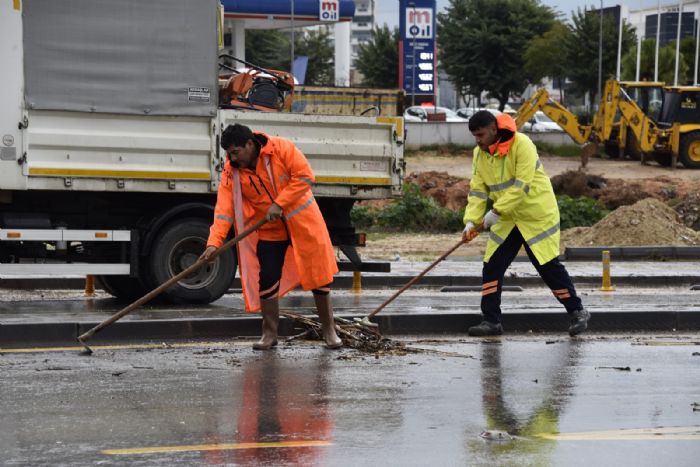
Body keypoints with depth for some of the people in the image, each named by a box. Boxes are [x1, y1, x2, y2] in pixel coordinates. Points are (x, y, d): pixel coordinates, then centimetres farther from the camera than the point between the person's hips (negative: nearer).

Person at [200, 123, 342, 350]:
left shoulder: (281, 148, -18)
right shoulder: (231, 172, -10)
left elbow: (305, 176, -20)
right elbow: (224, 209, -15)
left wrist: (280, 204, -25)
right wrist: (214, 242, -27)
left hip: (303, 221, -2)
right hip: (269, 230, 3)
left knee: (319, 274, 3)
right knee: (267, 279, -3)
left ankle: (329, 330, 16)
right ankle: (269, 334, 11)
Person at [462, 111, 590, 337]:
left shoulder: (522, 145, -20)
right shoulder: (479, 154, 2)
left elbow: (521, 185, -26)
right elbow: (477, 190, 2)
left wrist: (497, 211, -28)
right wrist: (471, 220, -11)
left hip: (537, 215, -6)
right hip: (506, 220, 7)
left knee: (549, 266, -4)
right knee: (492, 266, -1)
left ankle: (577, 312, 11)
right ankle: (491, 321, 6)